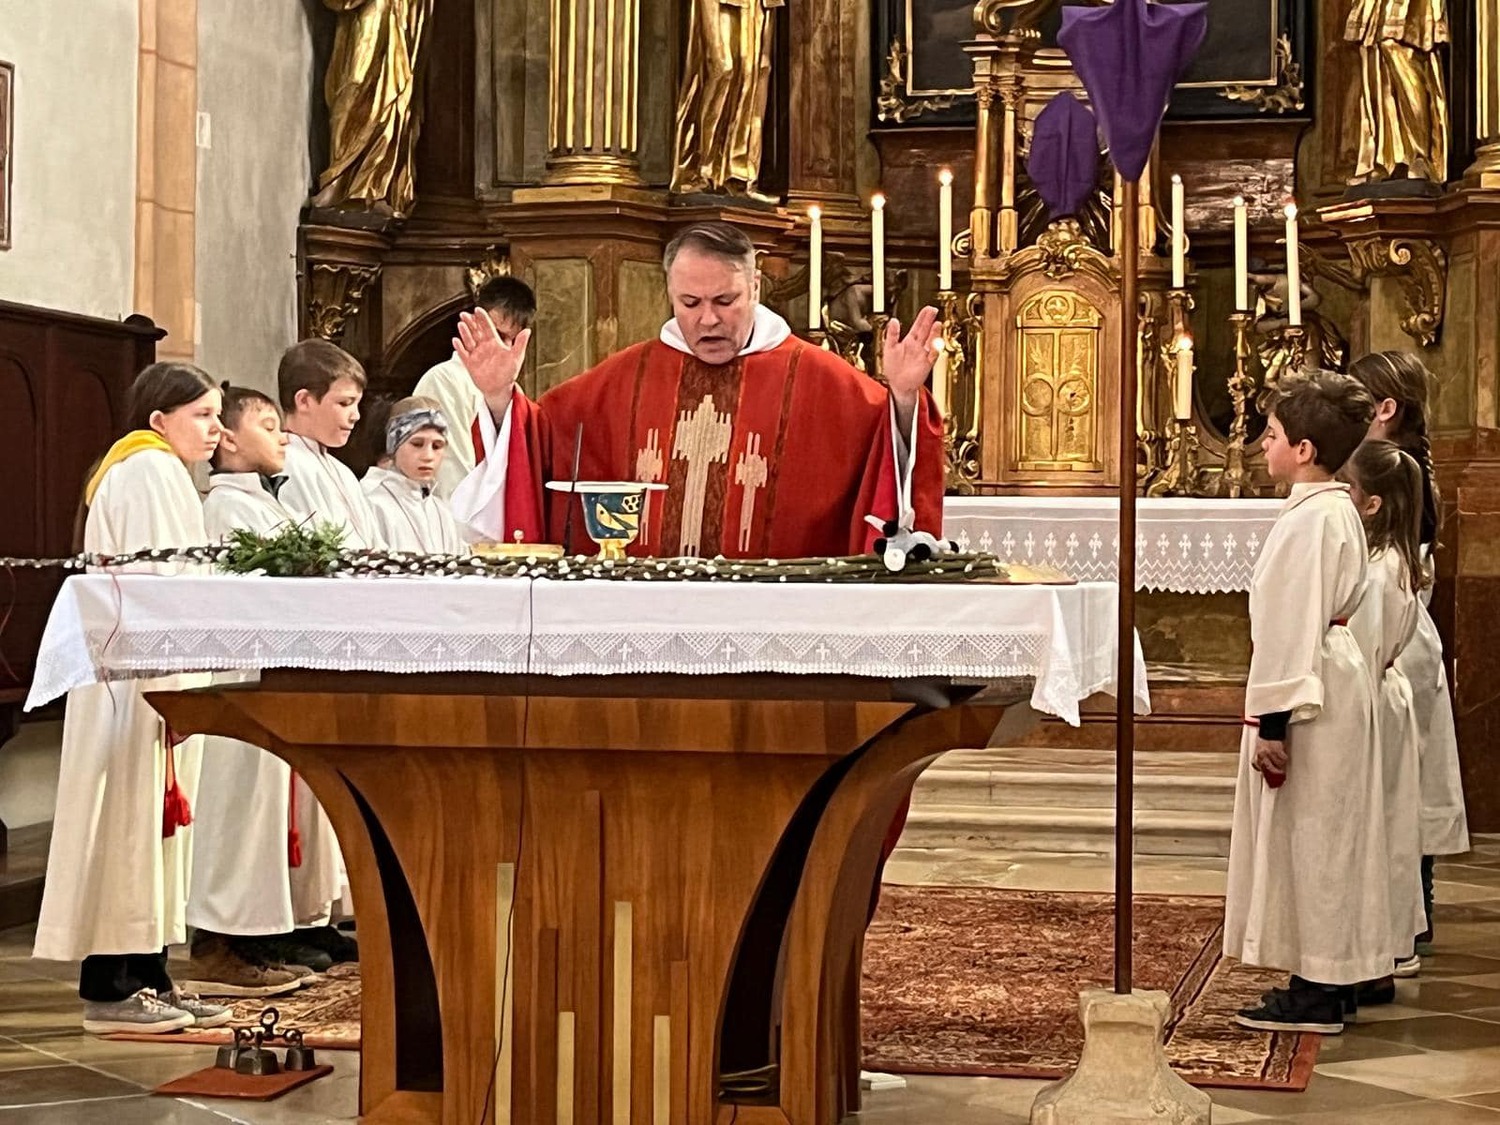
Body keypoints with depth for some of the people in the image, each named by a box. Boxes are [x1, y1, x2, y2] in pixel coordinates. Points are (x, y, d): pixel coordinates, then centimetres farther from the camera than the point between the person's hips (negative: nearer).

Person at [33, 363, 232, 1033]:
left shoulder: (158, 472, 21)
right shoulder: (150, 470, -11)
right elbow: (151, 579, -20)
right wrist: (169, 686, -24)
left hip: (150, 681, 11)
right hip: (141, 681, -11)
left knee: (154, 827, 10)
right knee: (133, 821, -8)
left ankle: (147, 978, 14)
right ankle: (110, 990, -4)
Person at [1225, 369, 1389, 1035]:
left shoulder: (1306, 520, -19)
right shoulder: (1340, 511, 11)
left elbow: (1291, 625, -21)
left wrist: (1273, 723, -20)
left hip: (1310, 687, -10)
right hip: (1338, 678, 10)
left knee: (1308, 837, -3)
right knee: (1326, 838, 14)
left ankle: (1316, 993, 3)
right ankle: (1330, 980, 21)